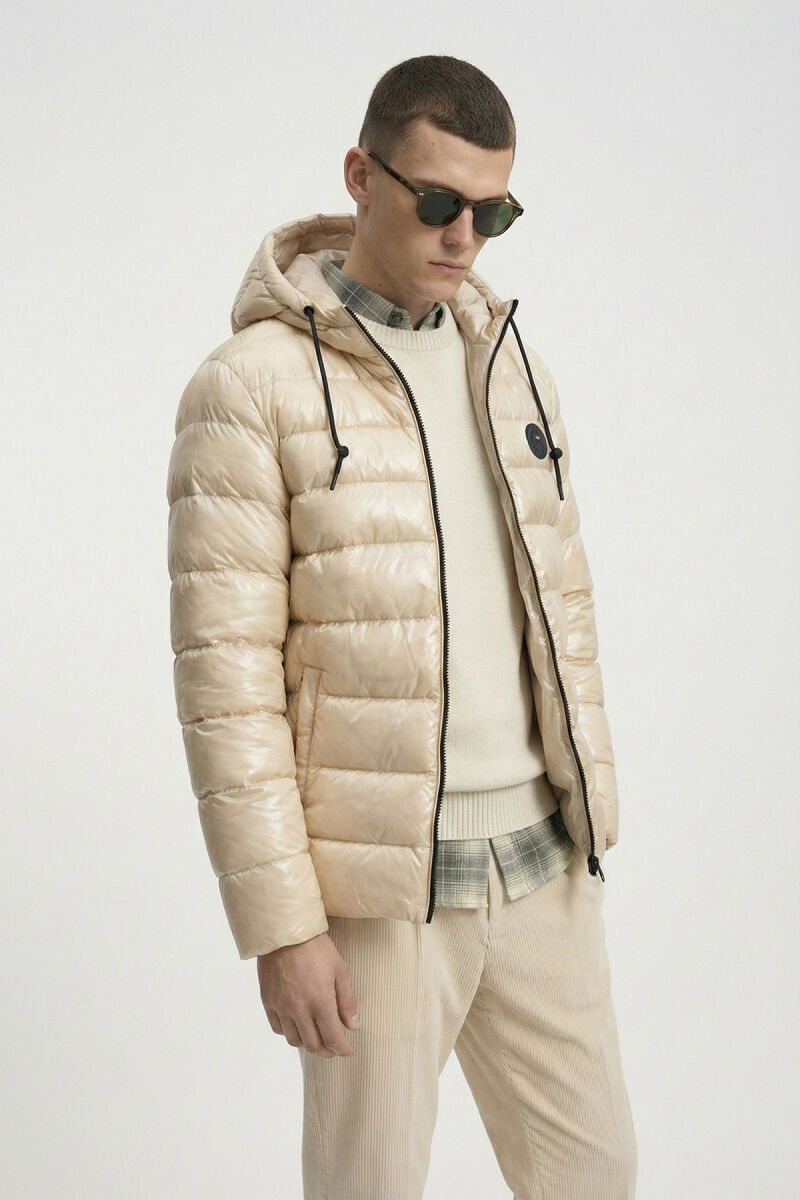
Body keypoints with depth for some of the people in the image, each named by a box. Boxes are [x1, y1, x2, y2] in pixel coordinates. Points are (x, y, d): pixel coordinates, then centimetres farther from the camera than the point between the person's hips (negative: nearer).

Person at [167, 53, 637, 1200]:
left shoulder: (510, 364, 8)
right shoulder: (249, 386, -12)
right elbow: (226, 673, -14)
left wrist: (586, 817, 12)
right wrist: (281, 926, -16)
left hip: (537, 860, 6)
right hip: (377, 887, -5)